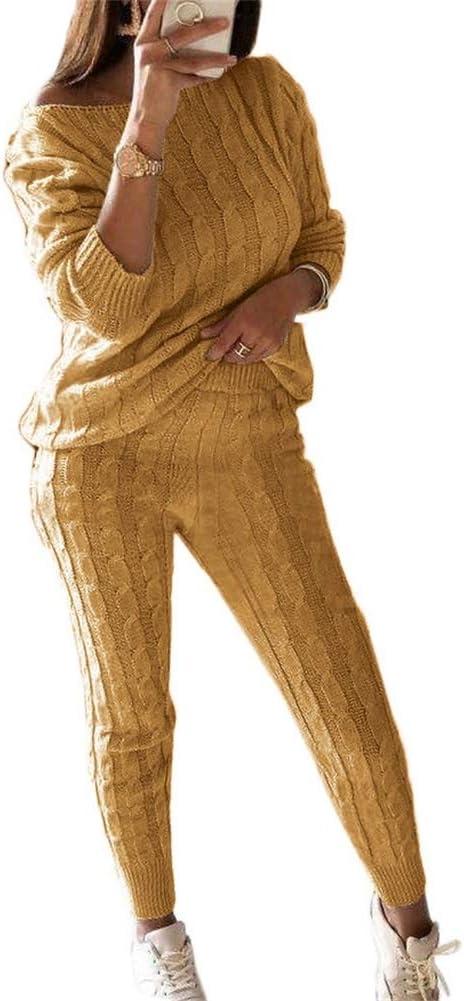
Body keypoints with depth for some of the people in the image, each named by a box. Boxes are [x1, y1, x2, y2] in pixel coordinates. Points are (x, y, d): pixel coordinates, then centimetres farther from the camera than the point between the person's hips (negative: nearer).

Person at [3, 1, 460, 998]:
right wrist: (146, 125, -29)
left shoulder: (267, 92, -2)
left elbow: (323, 238, 10)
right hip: (99, 455, -1)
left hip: (248, 446, 2)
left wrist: (287, 294, -13)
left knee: (350, 700, -1)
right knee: (130, 714, 9)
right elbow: (102, 302, -21)